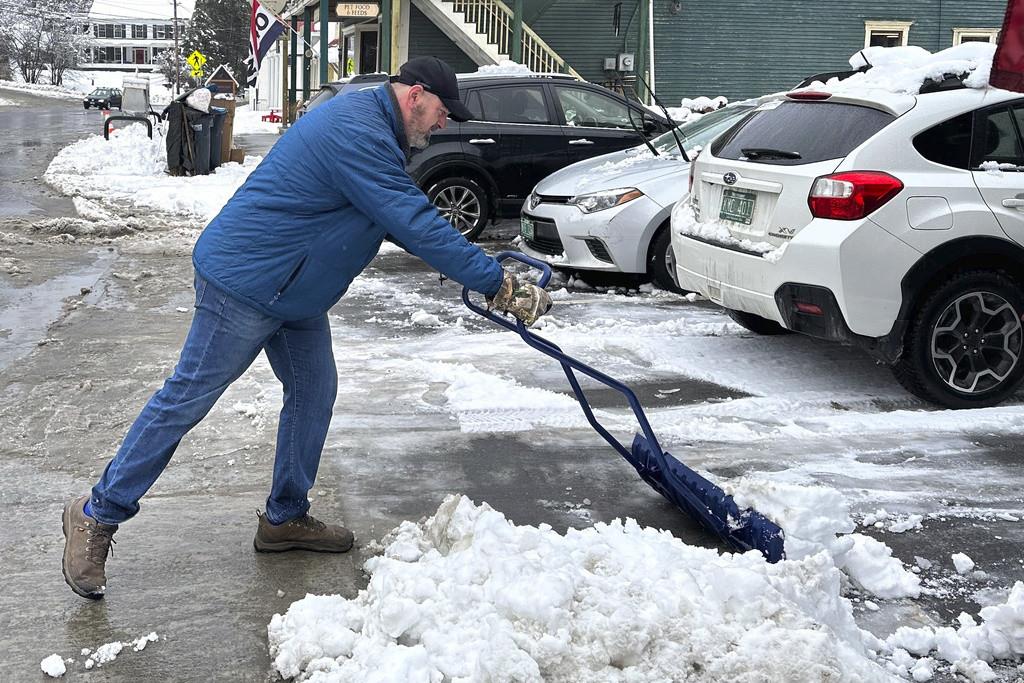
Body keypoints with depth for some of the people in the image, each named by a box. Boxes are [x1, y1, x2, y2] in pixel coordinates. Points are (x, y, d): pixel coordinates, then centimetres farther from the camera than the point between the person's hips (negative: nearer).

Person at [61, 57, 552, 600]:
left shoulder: (366, 124, 11)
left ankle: (285, 518, 23)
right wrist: (501, 287, -24)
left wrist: (481, 272, 17)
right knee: (187, 398, -3)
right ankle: (98, 515, 10)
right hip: (243, 284, -10)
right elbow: (418, 228, -28)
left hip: (292, 291, 11)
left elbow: (406, 220, 22)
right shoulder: (358, 134, -25)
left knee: (313, 392, 11)